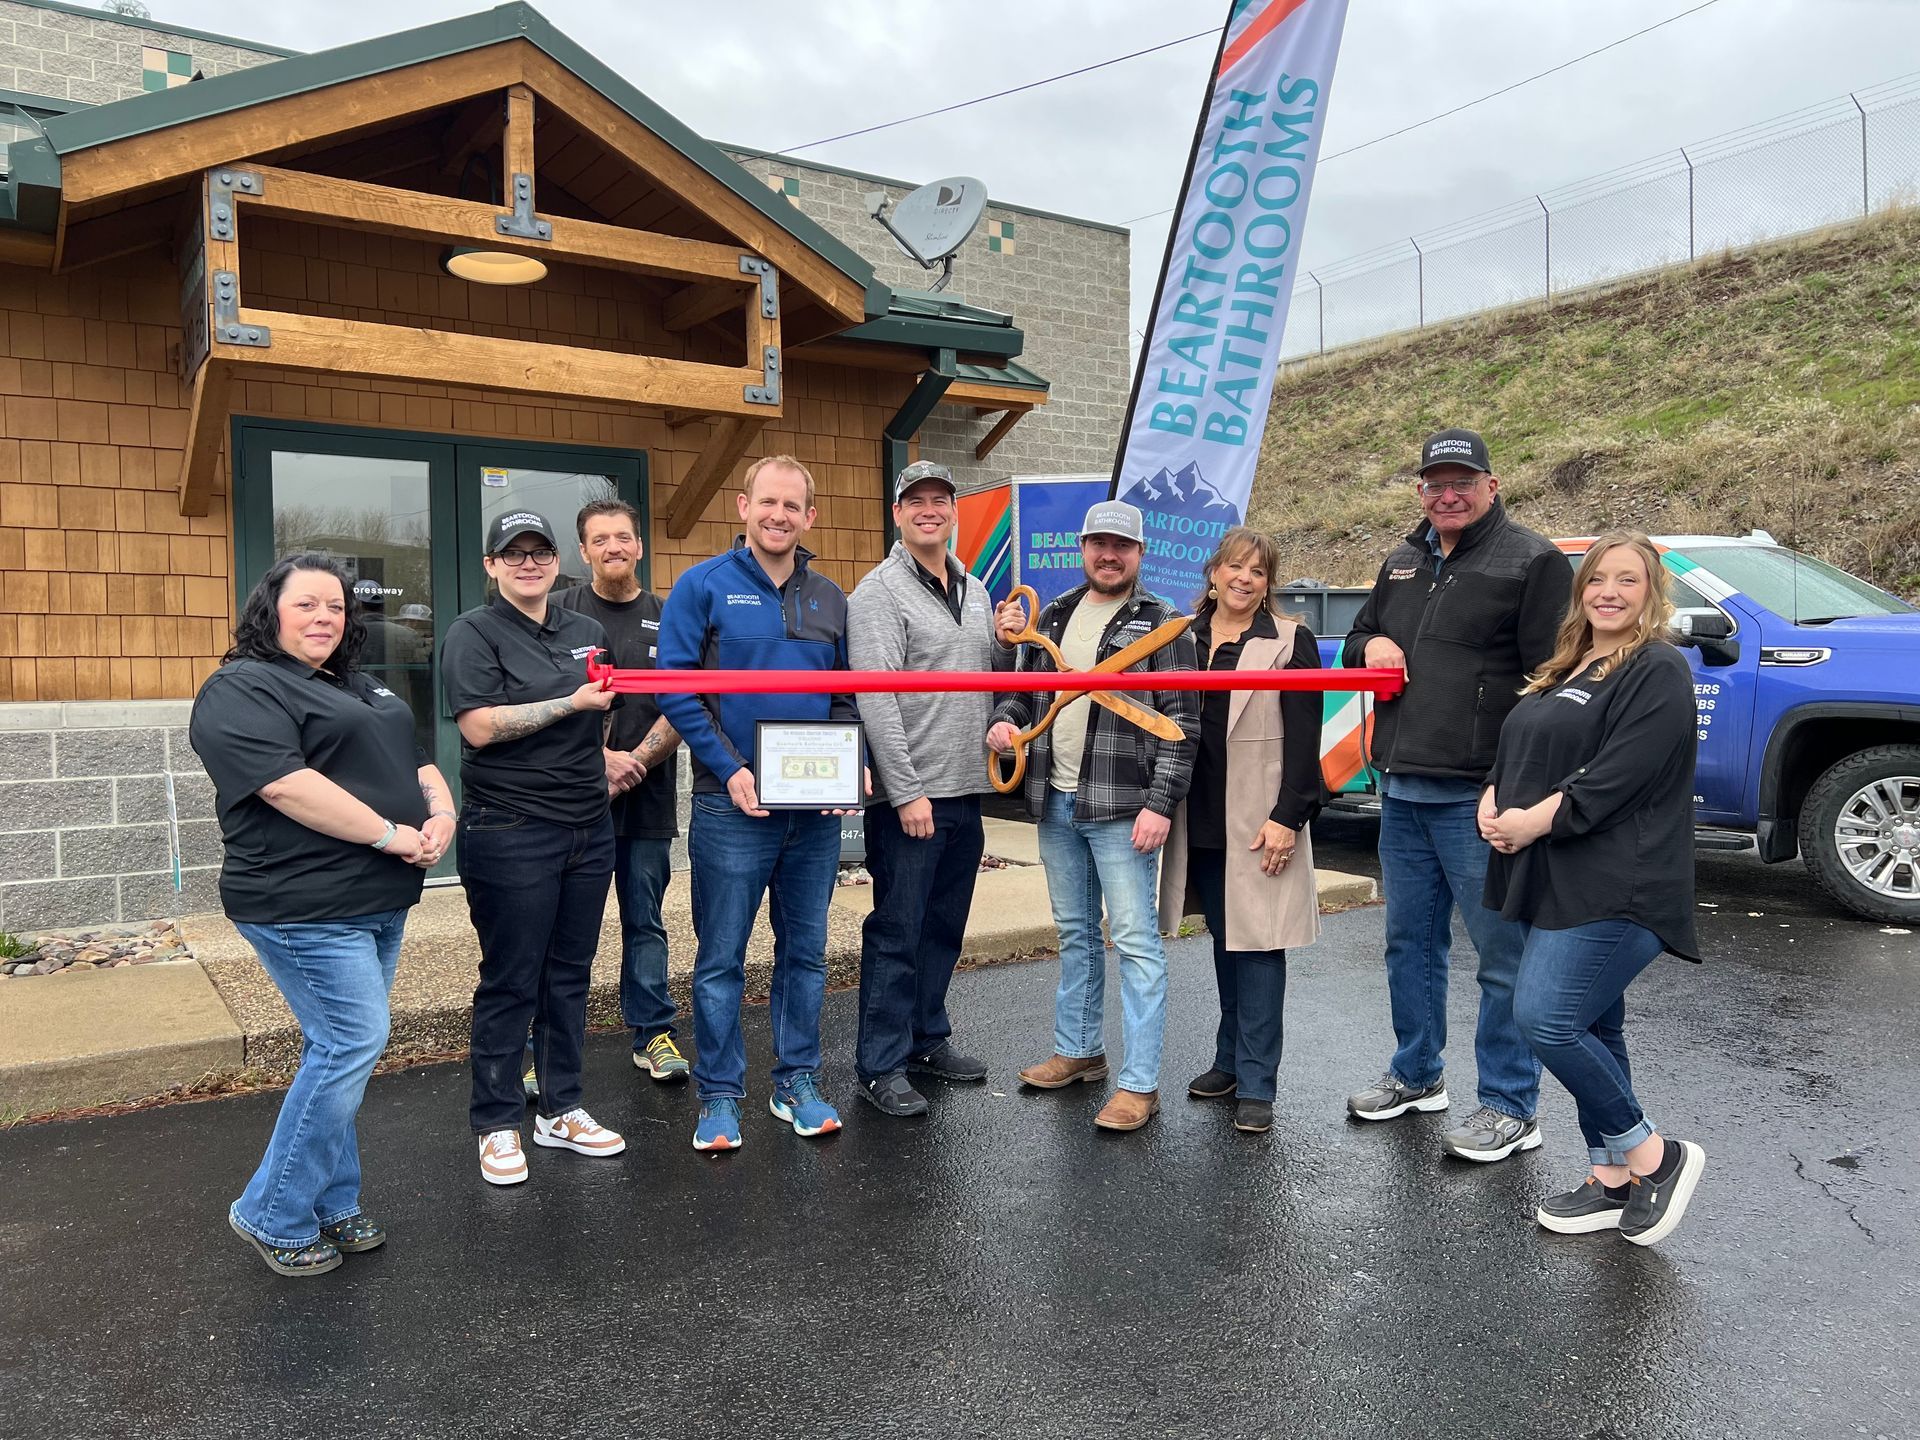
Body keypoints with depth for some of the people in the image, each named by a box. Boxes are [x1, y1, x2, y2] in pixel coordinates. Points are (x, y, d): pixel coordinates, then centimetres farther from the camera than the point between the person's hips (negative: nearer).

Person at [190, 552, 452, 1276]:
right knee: (353, 1044, -9)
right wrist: (392, 835, -19)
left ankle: (331, 1206, 25)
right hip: (308, 907, -8)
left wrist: (441, 814, -3)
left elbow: (415, 763, 18)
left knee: (339, 1052, 14)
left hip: (381, 901, 9)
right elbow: (286, 785, -21)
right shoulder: (242, 690, -8)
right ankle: (272, 1217, 7)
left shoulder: (361, 688, 19)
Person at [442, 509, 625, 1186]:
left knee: (569, 975, 12)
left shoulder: (587, 631, 14)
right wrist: (571, 703, -17)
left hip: (588, 828, 6)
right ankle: (498, 1125, 15)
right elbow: (480, 726, -17)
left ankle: (561, 1111, 25)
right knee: (510, 982, 2)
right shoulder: (474, 633, -4)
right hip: (510, 832, -6)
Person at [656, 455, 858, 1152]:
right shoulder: (703, 585, -3)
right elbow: (674, 688, -9)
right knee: (721, 958, 4)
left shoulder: (830, 598, 10)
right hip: (732, 806, -4)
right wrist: (730, 769, -16)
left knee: (805, 951, 13)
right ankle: (719, 1096, 18)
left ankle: (797, 1082, 28)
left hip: (817, 808, 4)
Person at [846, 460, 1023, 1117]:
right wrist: (907, 791, -20)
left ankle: (927, 1039, 31)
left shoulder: (975, 591, 15)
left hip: (966, 791, 7)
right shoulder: (879, 592, -9)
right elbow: (875, 701, -15)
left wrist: (1007, 644, 1)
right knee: (896, 933, 0)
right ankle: (881, 1064, 11)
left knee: (944, 928, 16)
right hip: (908, 797, -7)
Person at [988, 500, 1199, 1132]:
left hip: (1121, 809, -6)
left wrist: (1160, 803, -16)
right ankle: (1078, 1051, 32)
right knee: (1074, 933, 17)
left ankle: (1140, 1082, 3)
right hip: (1056, 804, 6)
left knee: (1135, 940, -3)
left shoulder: (1160, 624, -5)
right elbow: (1026, 685, 23)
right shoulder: (1054, 616, 13)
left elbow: (1182, 721, -9)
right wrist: (1006, 719, 1)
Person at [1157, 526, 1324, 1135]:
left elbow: (1303, 739, -9)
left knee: (1259, 943, -2)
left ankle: (1256, 1085, 5)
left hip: (1260, 820, -5)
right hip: (1201, 817, 5)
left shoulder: (1290, 641, -4)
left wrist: (1287, 817, -15)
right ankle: (1230, 1060, 28)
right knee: (1224, 938, 15)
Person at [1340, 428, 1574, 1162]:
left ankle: (1511, 1107, 12)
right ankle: (1417, 1074, 32)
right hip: (1401, 790, 7)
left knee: (1503, 952, 0)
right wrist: (1370, 644, 4)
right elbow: (1357, 638, 30)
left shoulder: (1533, 561, -4)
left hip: (1478, 795, -7)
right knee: (1409, 941, 16)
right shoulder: (1403, 562, 18)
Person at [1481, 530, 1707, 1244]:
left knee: (1544, 1019, -14)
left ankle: (1653, 1155, 5)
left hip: (1613, 888, -8)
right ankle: (1612, 1181, 24)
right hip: (1553, 883, 8)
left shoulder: (1658, 671, -8)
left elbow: (1617, 778, -19)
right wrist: (1492, 802, -2)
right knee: (1592, 1030, 13)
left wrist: (1532, 822, -16)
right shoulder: (1564, 670, 18)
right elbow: (1513, 750, 18)